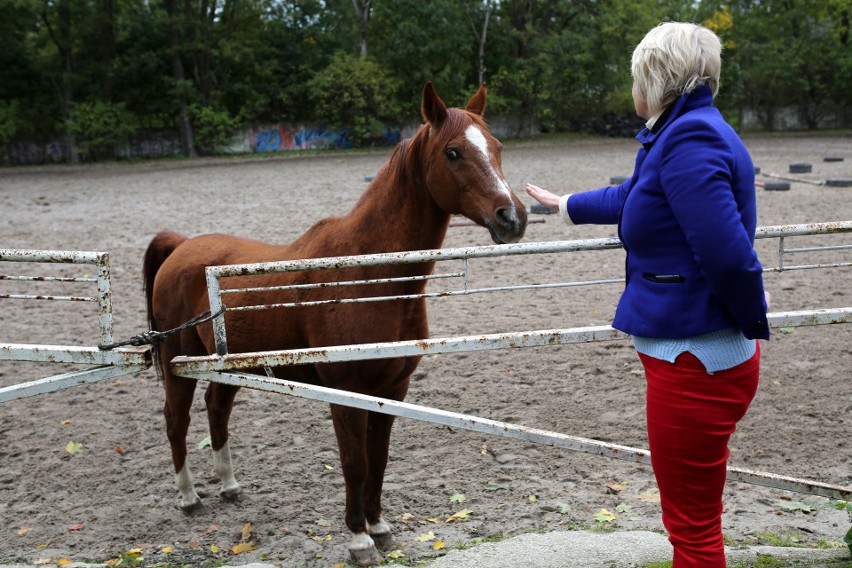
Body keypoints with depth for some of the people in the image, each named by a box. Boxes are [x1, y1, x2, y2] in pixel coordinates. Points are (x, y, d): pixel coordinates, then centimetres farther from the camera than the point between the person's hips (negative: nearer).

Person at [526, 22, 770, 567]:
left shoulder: (689, 139, -20)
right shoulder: (686, 132, 13)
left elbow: (728, 253, -28)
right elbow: (630, 198, 31)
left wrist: (753, 321, -12)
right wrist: (565, 204, 45)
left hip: (695, 359, -10)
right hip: (699, 353, 10)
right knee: (697, 515, 24)